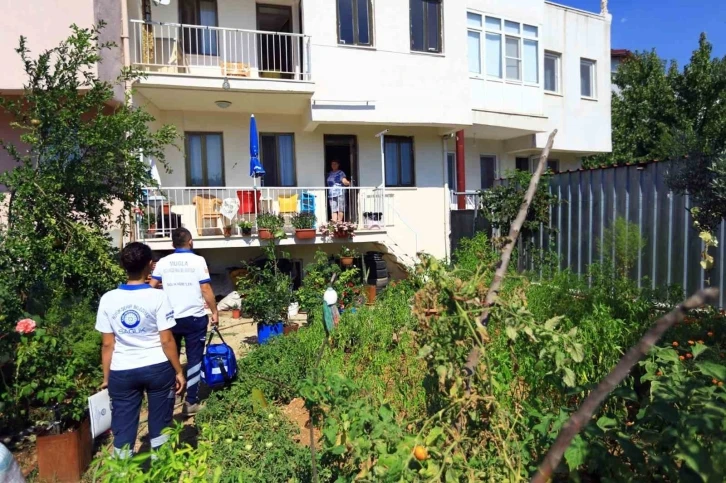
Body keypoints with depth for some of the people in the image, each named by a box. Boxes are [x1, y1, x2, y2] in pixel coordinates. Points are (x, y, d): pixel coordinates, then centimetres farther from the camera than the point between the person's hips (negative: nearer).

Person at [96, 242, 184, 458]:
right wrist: (179, 371, -2)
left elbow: (108, 344, -1)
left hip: (122, 373, 2)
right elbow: (167, 340, -12)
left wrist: (106, 377, 10)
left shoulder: (108, 299, -4)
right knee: (159, 425, 15)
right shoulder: (157, 297, -13)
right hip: (157, 368, -2)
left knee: (123, 429, 13)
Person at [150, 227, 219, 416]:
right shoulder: (198, 260, -8)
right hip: (195, 318, -3)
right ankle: (191, 401, 7)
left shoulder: (163, 262, 3)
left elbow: (152, 287, 4)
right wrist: (214, 312, -1)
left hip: (170, 318, 3)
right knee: (194, 359, 6)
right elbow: (206, 289, -10)